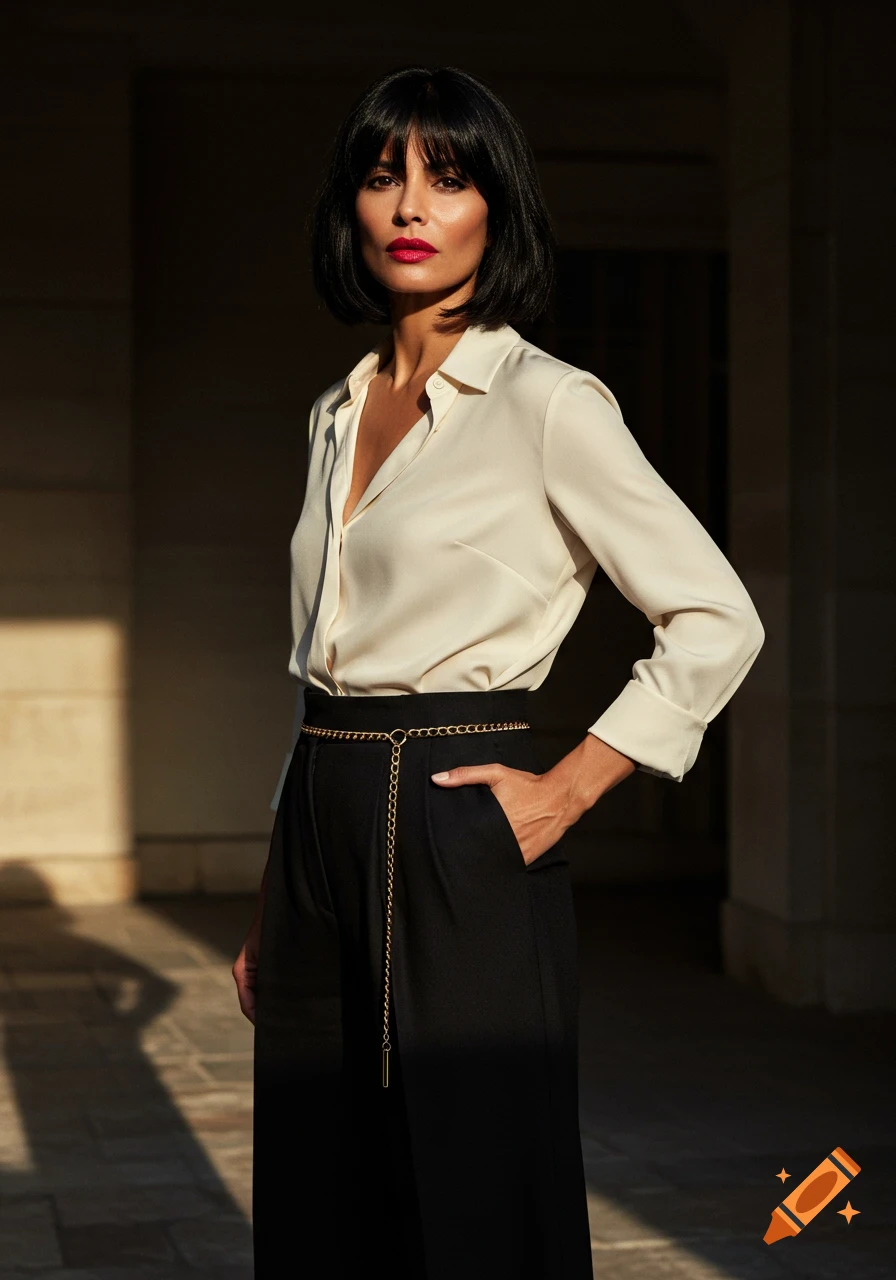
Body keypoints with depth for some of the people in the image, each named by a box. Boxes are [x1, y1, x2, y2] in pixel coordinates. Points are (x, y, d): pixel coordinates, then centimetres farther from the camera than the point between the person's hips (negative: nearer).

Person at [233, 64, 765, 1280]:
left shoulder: (547, 404, -7)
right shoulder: (338, 414, 13)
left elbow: (718, 621, -9)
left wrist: (567, 789, -11)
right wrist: (271, 907, 17)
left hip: (456, 832, -7)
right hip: (322, 825, 7)